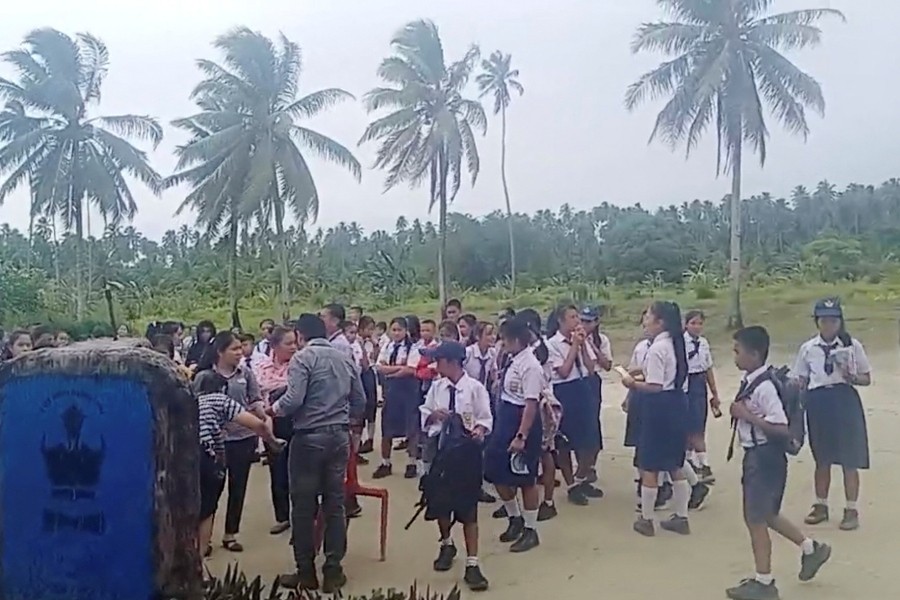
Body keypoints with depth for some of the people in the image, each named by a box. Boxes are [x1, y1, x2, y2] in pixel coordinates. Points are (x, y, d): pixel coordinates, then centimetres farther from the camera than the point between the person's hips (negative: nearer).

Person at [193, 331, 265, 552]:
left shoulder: (246, 373, 2)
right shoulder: (204, 376, -5)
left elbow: (256, 400, 3)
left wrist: (262, 411, -18)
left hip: (244, 438, 3)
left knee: (238, 488, 11)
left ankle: (230, 534, 26)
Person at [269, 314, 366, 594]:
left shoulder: (303, 358, -8)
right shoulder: (346, 358, 10)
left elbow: (293, 400, -18)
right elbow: (360, 401, 12)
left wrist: (272, 409, 0)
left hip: (310, 437, -5)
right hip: (340, 436, 6)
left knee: (304, 507, 5)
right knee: (335, 505, 9)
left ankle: (306, 572, 14)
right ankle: (333, 572, 14)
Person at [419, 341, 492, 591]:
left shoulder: (475, 388, -10)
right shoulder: (436, 387, 1)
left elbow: (485, 418, -7)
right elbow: (423, 413, 8)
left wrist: (480, 430, -27)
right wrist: (433, 415, -13)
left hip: (466, 450, -4)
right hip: (439, 448, 4)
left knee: (468, 507, 0)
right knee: (440, 502, 16)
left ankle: (472, 564, 8)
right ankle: (447, 545, 44)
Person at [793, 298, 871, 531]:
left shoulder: (852, 345, -3)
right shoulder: (808, 349, 2)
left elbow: (867, 378, 1)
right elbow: (801, 382, 6)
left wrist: (851, 377, -19)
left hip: (844, 402, -2)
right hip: (818, 403, 2)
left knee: (849, 460, 3)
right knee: (822, 458, 13)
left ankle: (851, 510, 15)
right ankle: (821, 505, 26)